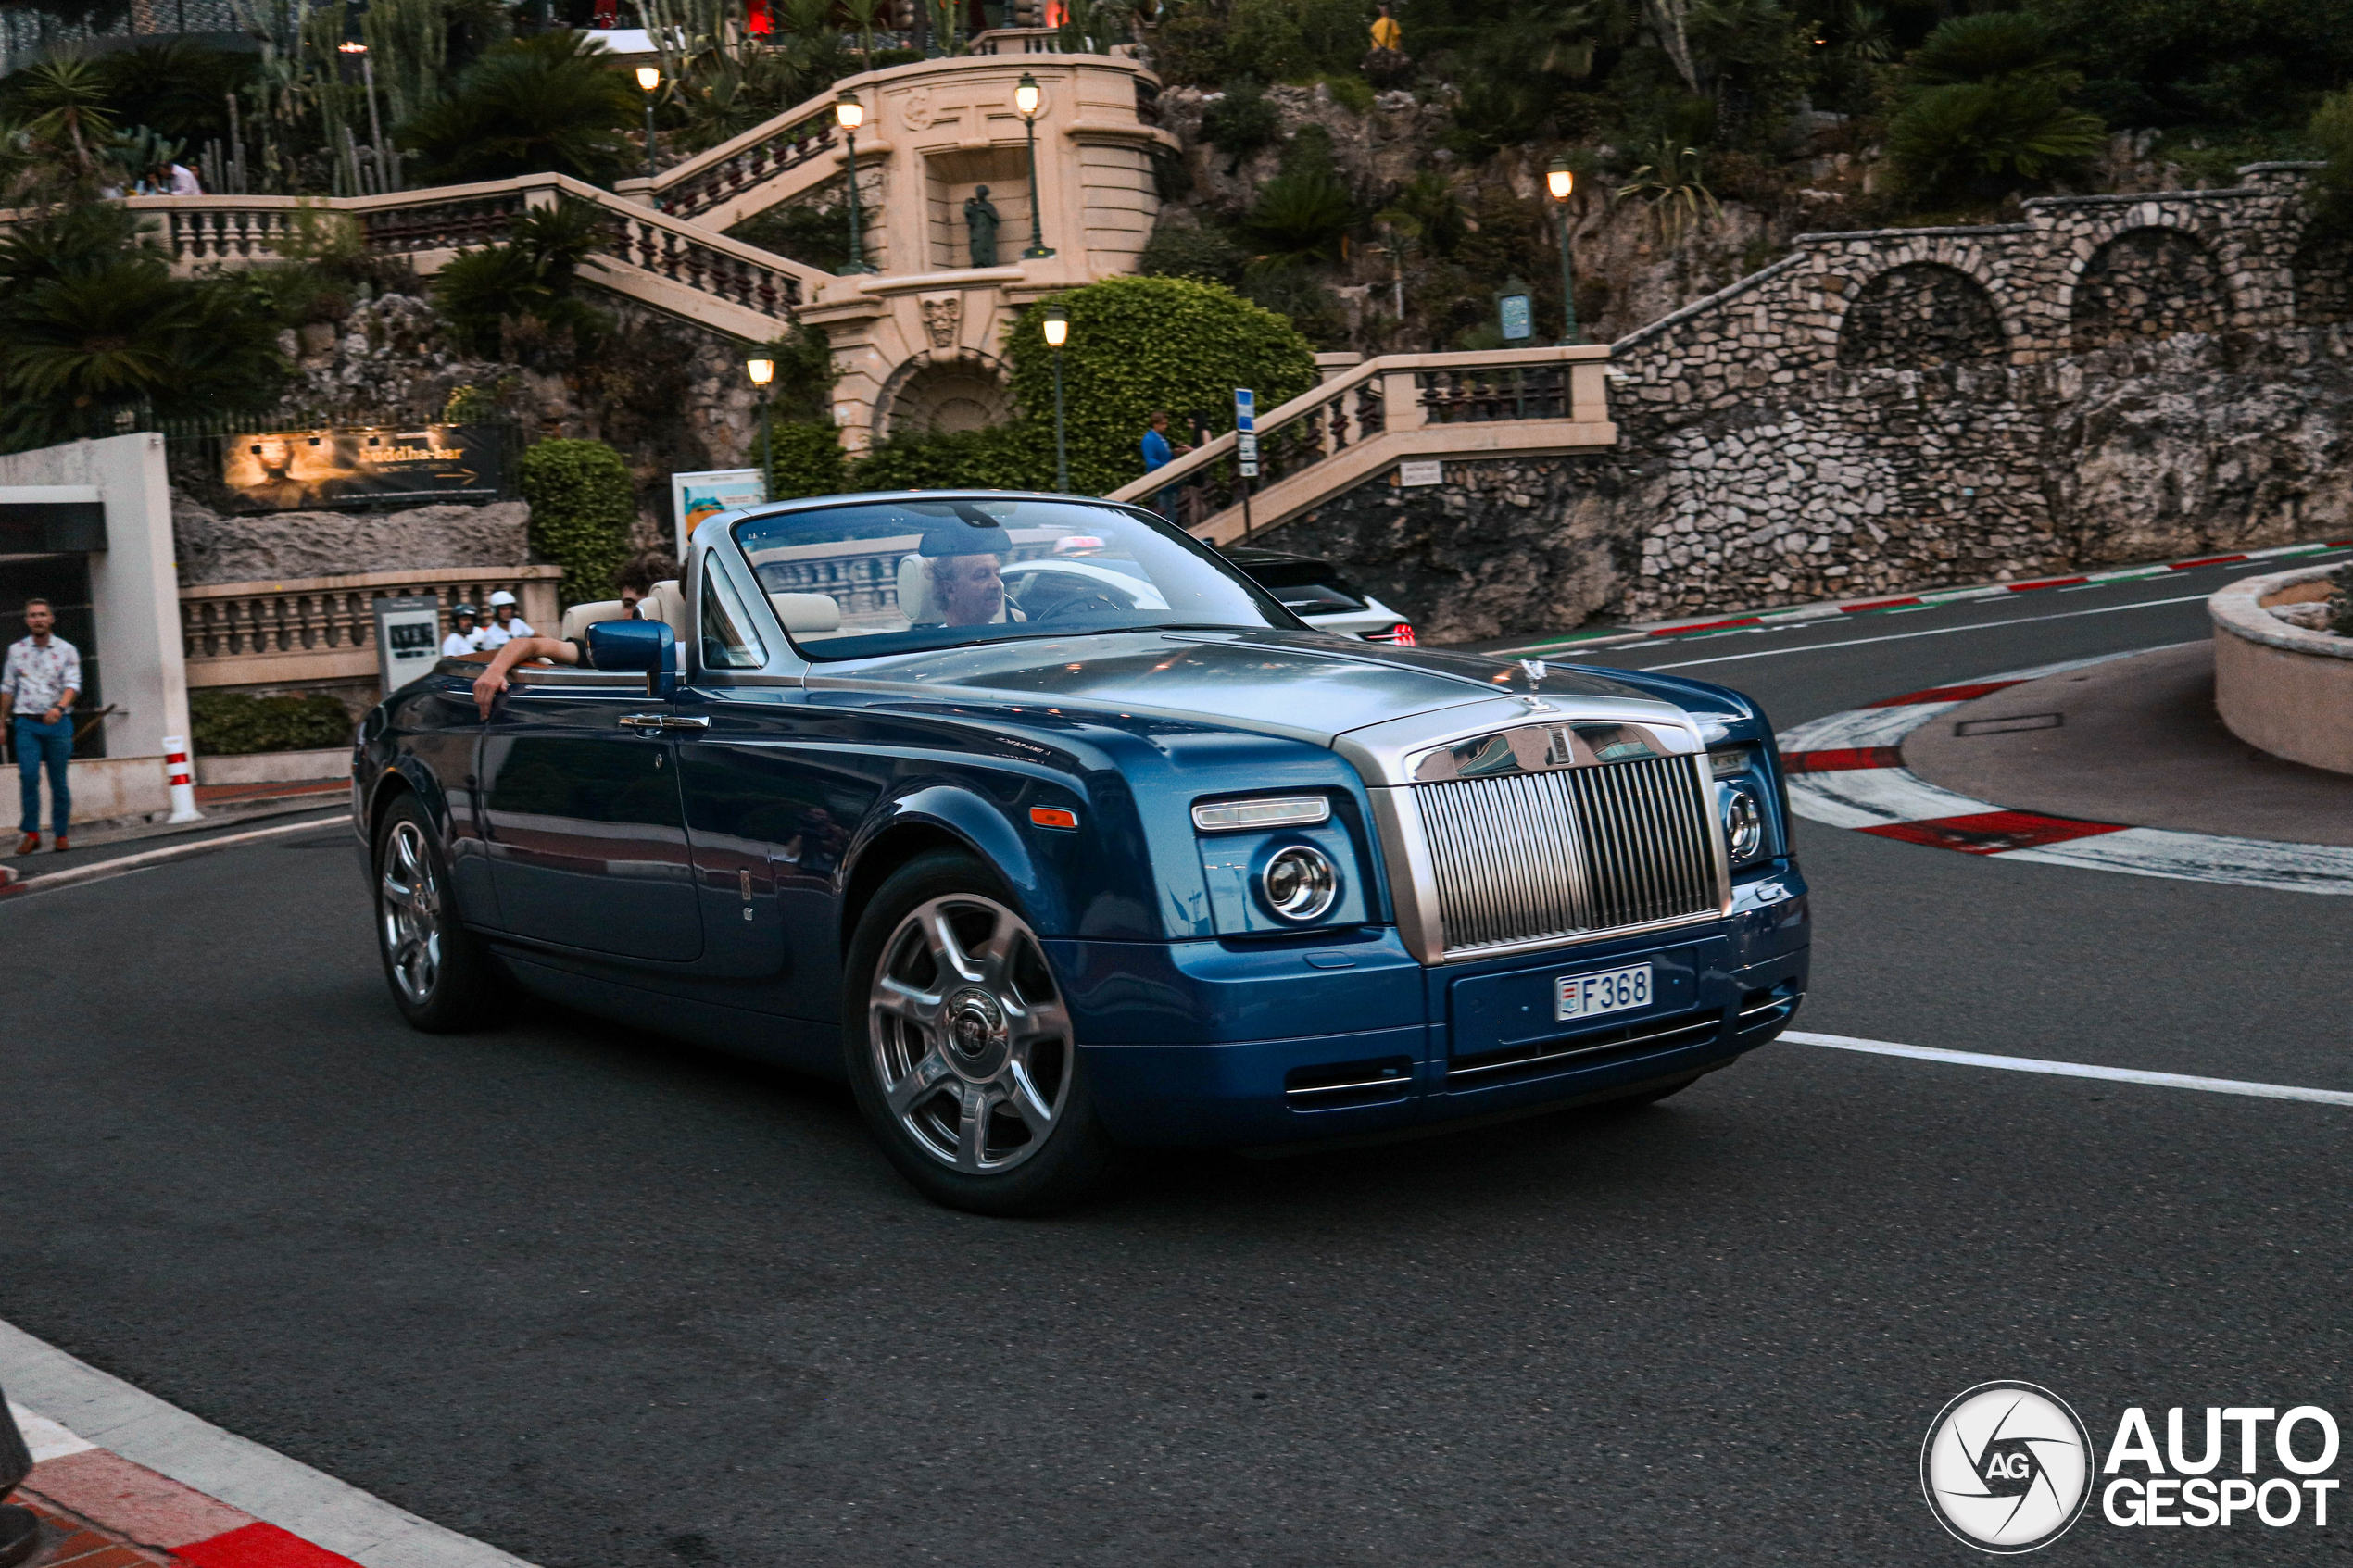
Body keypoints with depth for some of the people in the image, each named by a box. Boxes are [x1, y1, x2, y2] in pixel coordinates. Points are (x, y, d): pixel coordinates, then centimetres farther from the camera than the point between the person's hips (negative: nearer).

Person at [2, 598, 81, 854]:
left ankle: (60, 834, 9)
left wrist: (59, 707, -25)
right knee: (28, 777, -12)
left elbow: (73, 684, -6)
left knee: (59, 781, 0)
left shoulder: (66, 650, 5)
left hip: (58, 723, -1)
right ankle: (31, 833, -6)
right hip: (27, 724, 1)